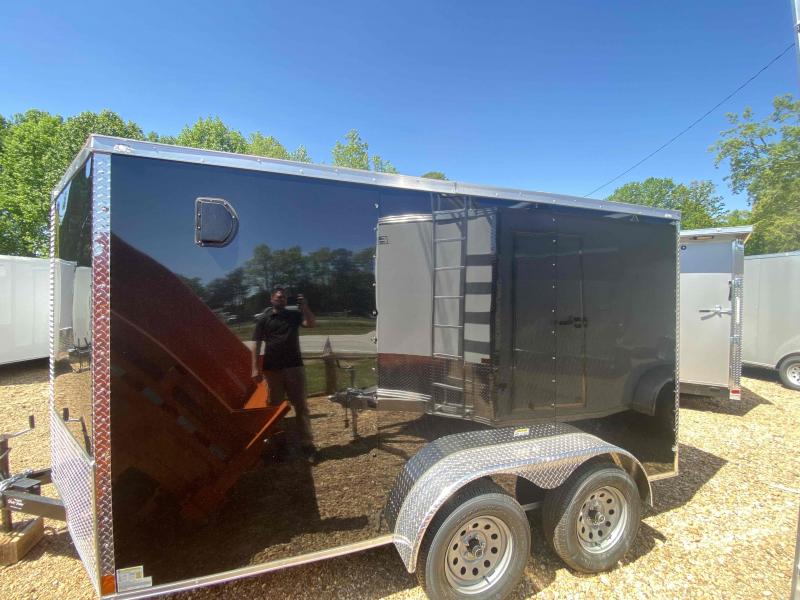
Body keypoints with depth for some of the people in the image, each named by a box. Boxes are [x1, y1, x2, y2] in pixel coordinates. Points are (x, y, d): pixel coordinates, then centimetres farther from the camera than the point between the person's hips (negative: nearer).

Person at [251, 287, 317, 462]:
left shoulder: (294, 315, 7)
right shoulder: (264, 319, 3)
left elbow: (312, 323, -7)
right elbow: (257, 345, -1)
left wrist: (304, 306, -17)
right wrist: (255, 368, -8)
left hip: (294, 366, 0)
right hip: (272, 369, 0)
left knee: (301, 406, 0)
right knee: (275, 406, 11)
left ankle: (307, 444, 4)